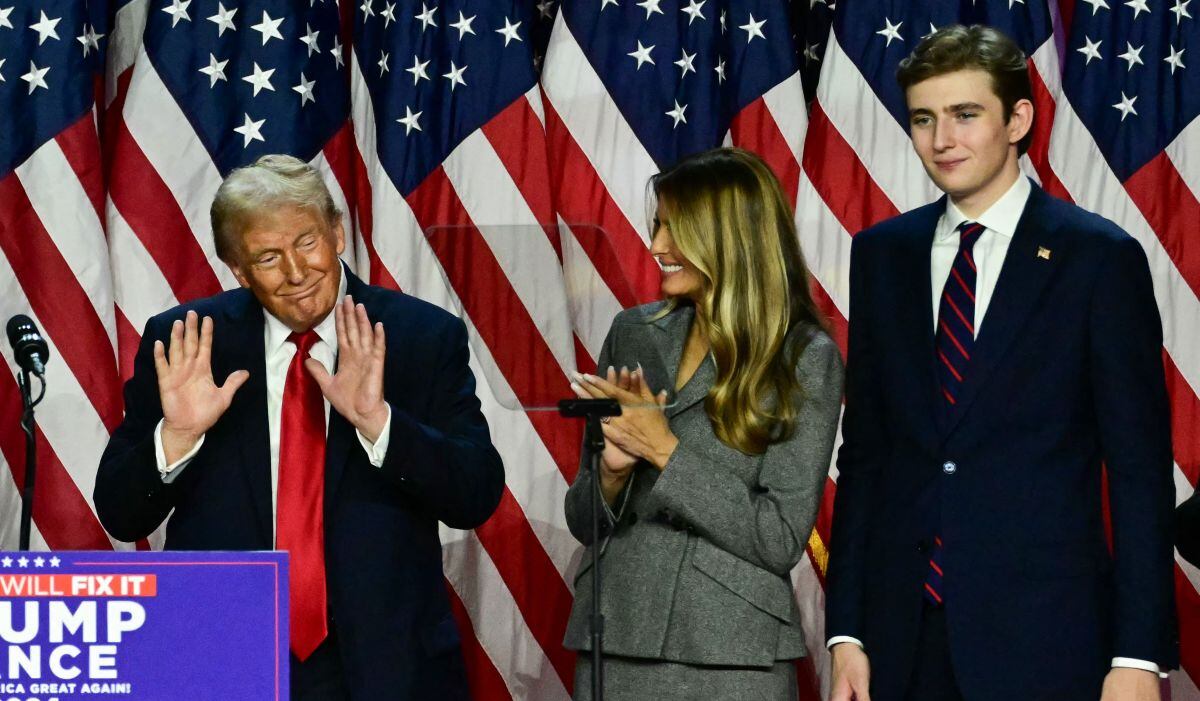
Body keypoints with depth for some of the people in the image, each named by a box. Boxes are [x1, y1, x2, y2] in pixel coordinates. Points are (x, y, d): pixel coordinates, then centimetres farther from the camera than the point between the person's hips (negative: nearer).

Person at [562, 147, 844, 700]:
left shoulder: (805, 358, -6)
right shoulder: (634, 333, 6)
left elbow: (782, 540, -11)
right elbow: (584, 523, 10)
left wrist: (665, 451, -14)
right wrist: (614, 467, -10)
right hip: (613, 644, 4)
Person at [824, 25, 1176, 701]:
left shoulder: (1099, 256, -4)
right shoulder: (883, 254, 8)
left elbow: (1141, 470, -5)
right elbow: (864, 451, 9)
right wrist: (846, 630, 4)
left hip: (1043, 642, -3)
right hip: (902, 634, 4)